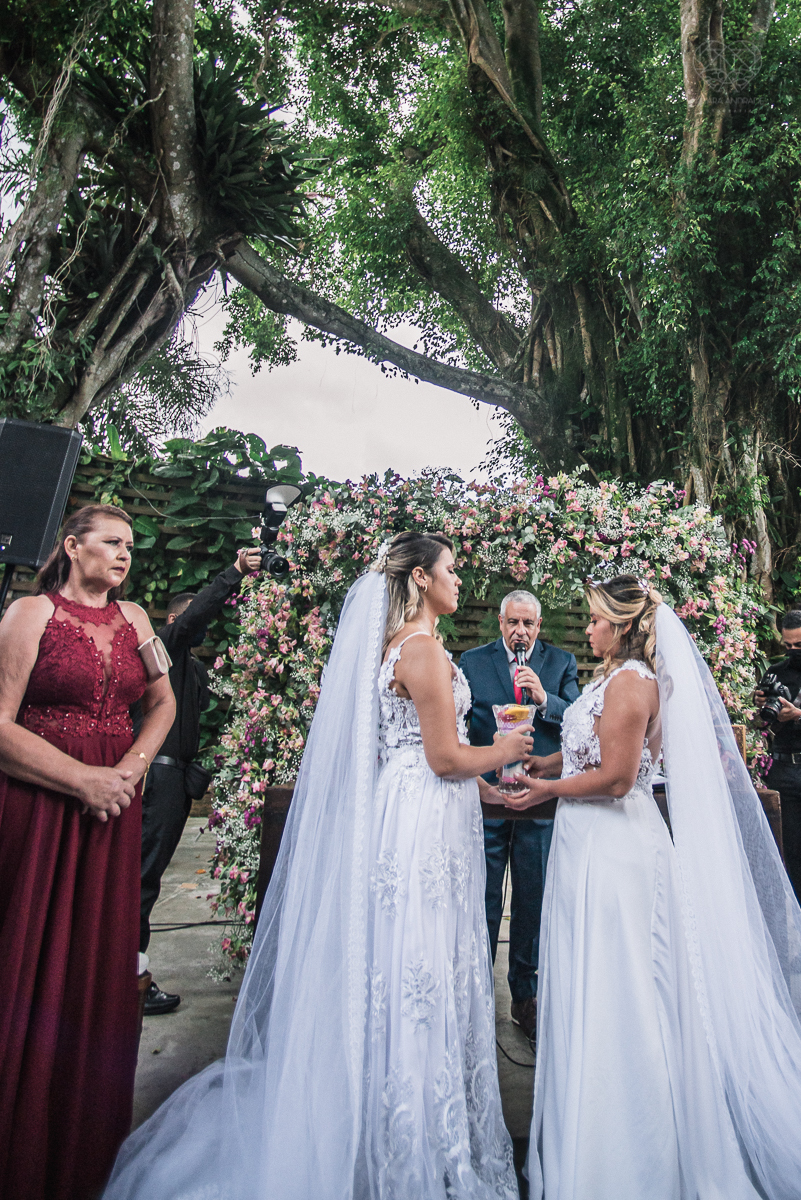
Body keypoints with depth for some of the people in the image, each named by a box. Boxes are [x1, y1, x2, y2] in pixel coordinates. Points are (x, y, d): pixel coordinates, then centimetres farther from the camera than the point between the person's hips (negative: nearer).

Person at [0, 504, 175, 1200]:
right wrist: (83, 779, -15)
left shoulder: (133, 618, 9)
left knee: (100, 963, 12)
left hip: (113, 805, 4)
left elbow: (163, 704, 14)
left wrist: (130, 768, -1)